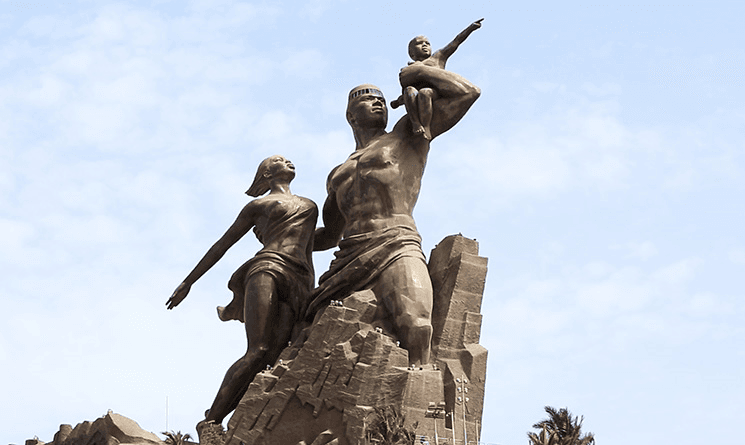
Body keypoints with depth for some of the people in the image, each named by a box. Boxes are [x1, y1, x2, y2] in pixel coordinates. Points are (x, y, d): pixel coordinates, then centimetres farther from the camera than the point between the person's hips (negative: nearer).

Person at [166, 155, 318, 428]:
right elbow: (222, 244, 23)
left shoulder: (310, 206, 35)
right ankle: (210, 423, -22)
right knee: (259, 352, -25)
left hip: (298, 286, 3)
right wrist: (188, 282, 22)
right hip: (268, 269, -3)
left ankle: (214, 422, -23)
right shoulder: (259, 206, 22)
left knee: (270, 359, -21)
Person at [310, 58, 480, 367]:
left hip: (395, 250, -5)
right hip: (348, 261, 5)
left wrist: (417, 72, 25)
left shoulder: (407, 136, 20)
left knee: (415, 327, -32)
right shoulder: (337, 176, 34)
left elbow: (467, 92, 13)